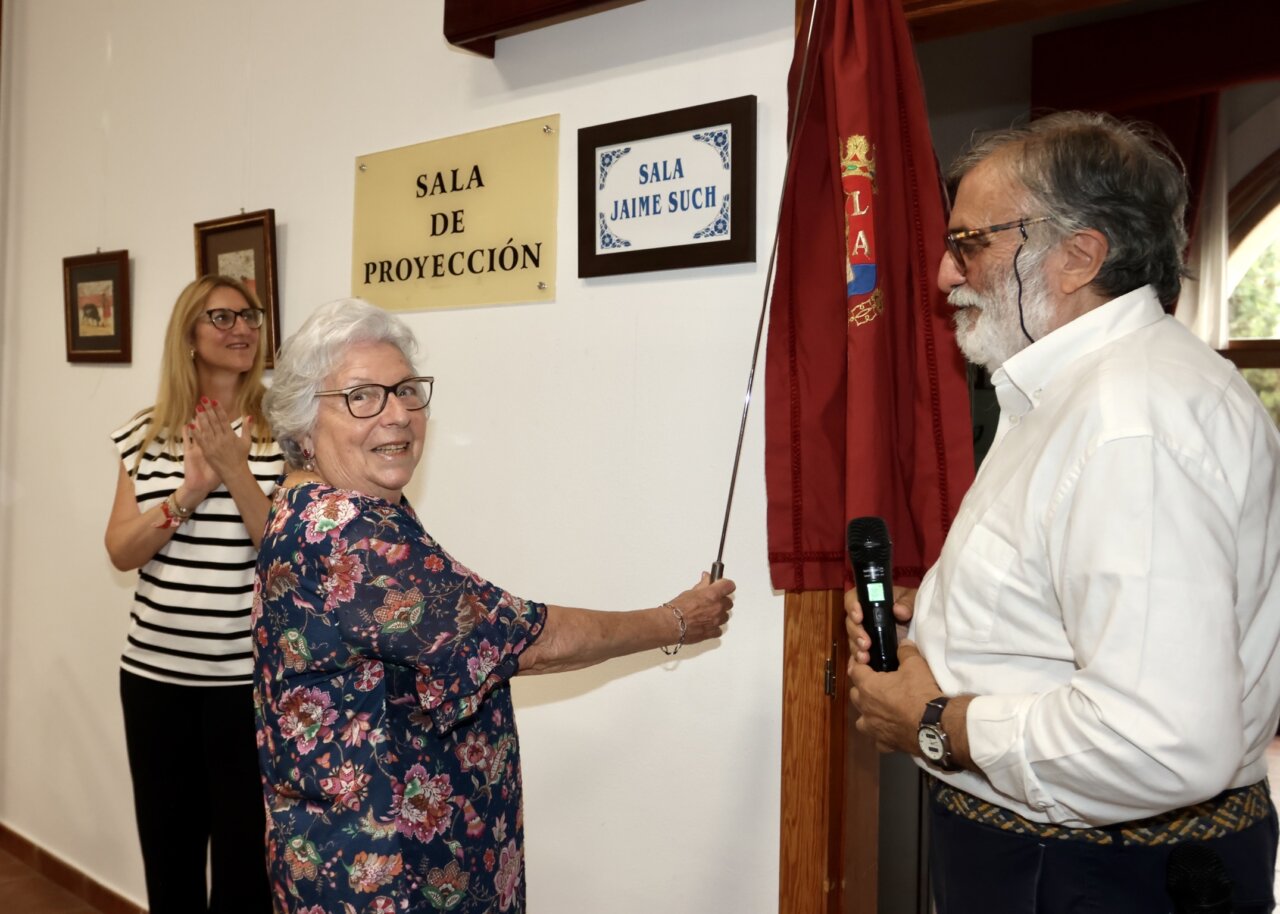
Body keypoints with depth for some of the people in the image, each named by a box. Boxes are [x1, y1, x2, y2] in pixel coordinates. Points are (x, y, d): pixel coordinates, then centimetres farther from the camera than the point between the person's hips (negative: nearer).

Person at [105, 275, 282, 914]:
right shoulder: (145, 434, 5)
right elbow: (121, 551, -3)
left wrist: (236, 472, -21)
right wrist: (192, 490, -17)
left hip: (249, 676, -3)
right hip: (154, 670, 4)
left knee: (244, 847, 7)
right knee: (166, 843, 18)